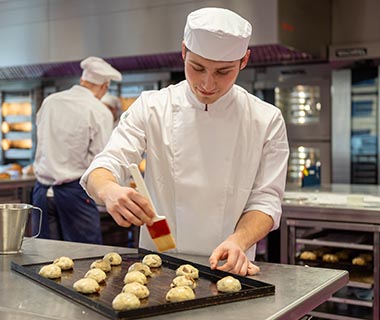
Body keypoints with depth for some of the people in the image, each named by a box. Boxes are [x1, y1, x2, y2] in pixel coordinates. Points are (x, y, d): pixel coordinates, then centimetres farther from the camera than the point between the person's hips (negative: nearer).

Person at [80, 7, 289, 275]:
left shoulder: (266, 120, 0)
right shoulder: (151, 108, 0)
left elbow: (265, 199, -1)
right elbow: (105, 166, -7)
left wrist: (237, 241, -21)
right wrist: (110, 191, -30)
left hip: (226, 270, 0)